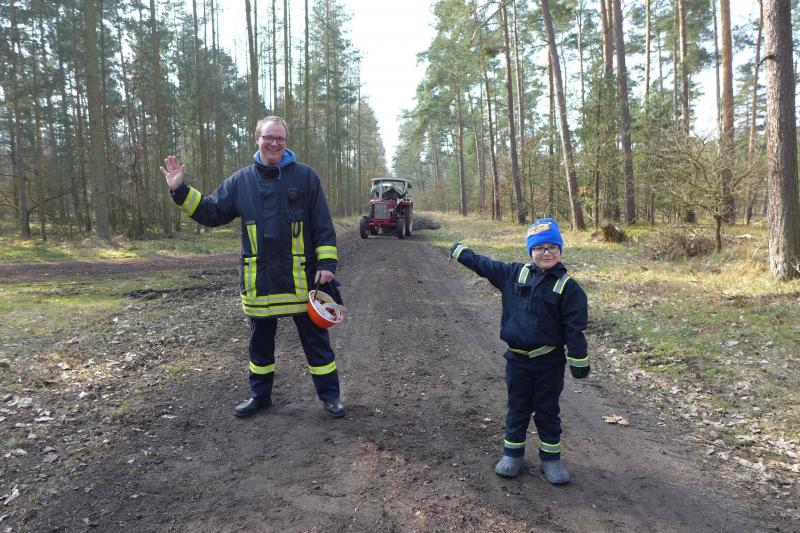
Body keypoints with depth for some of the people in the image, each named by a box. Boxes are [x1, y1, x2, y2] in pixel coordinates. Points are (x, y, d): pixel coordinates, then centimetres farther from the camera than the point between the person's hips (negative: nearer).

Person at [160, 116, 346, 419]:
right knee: (260, 341, 16)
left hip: (302, 279, -3)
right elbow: (211, 213, 7)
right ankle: (260, 395, 33)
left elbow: (323, 225, -3)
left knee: (316, 339, 7)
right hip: (259, 280, 3)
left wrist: (327, 263, -10)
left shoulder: (305, 176, -2)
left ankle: (330, 395, 20)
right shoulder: (241, 180, 6)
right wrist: (181, 191, -4)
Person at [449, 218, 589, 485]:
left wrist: (579, 363, -8)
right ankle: (513, 454, 29)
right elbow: (484, 264, 12)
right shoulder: (514, 273, 0)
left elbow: (575, 328, -9)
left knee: (548, 410, 11)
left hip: (549, 361, -2)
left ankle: (550, 458, 26)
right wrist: (460, 251, 19)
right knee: (517, 408, 15)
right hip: (517, 359, 3)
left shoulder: (568, 287, -9)